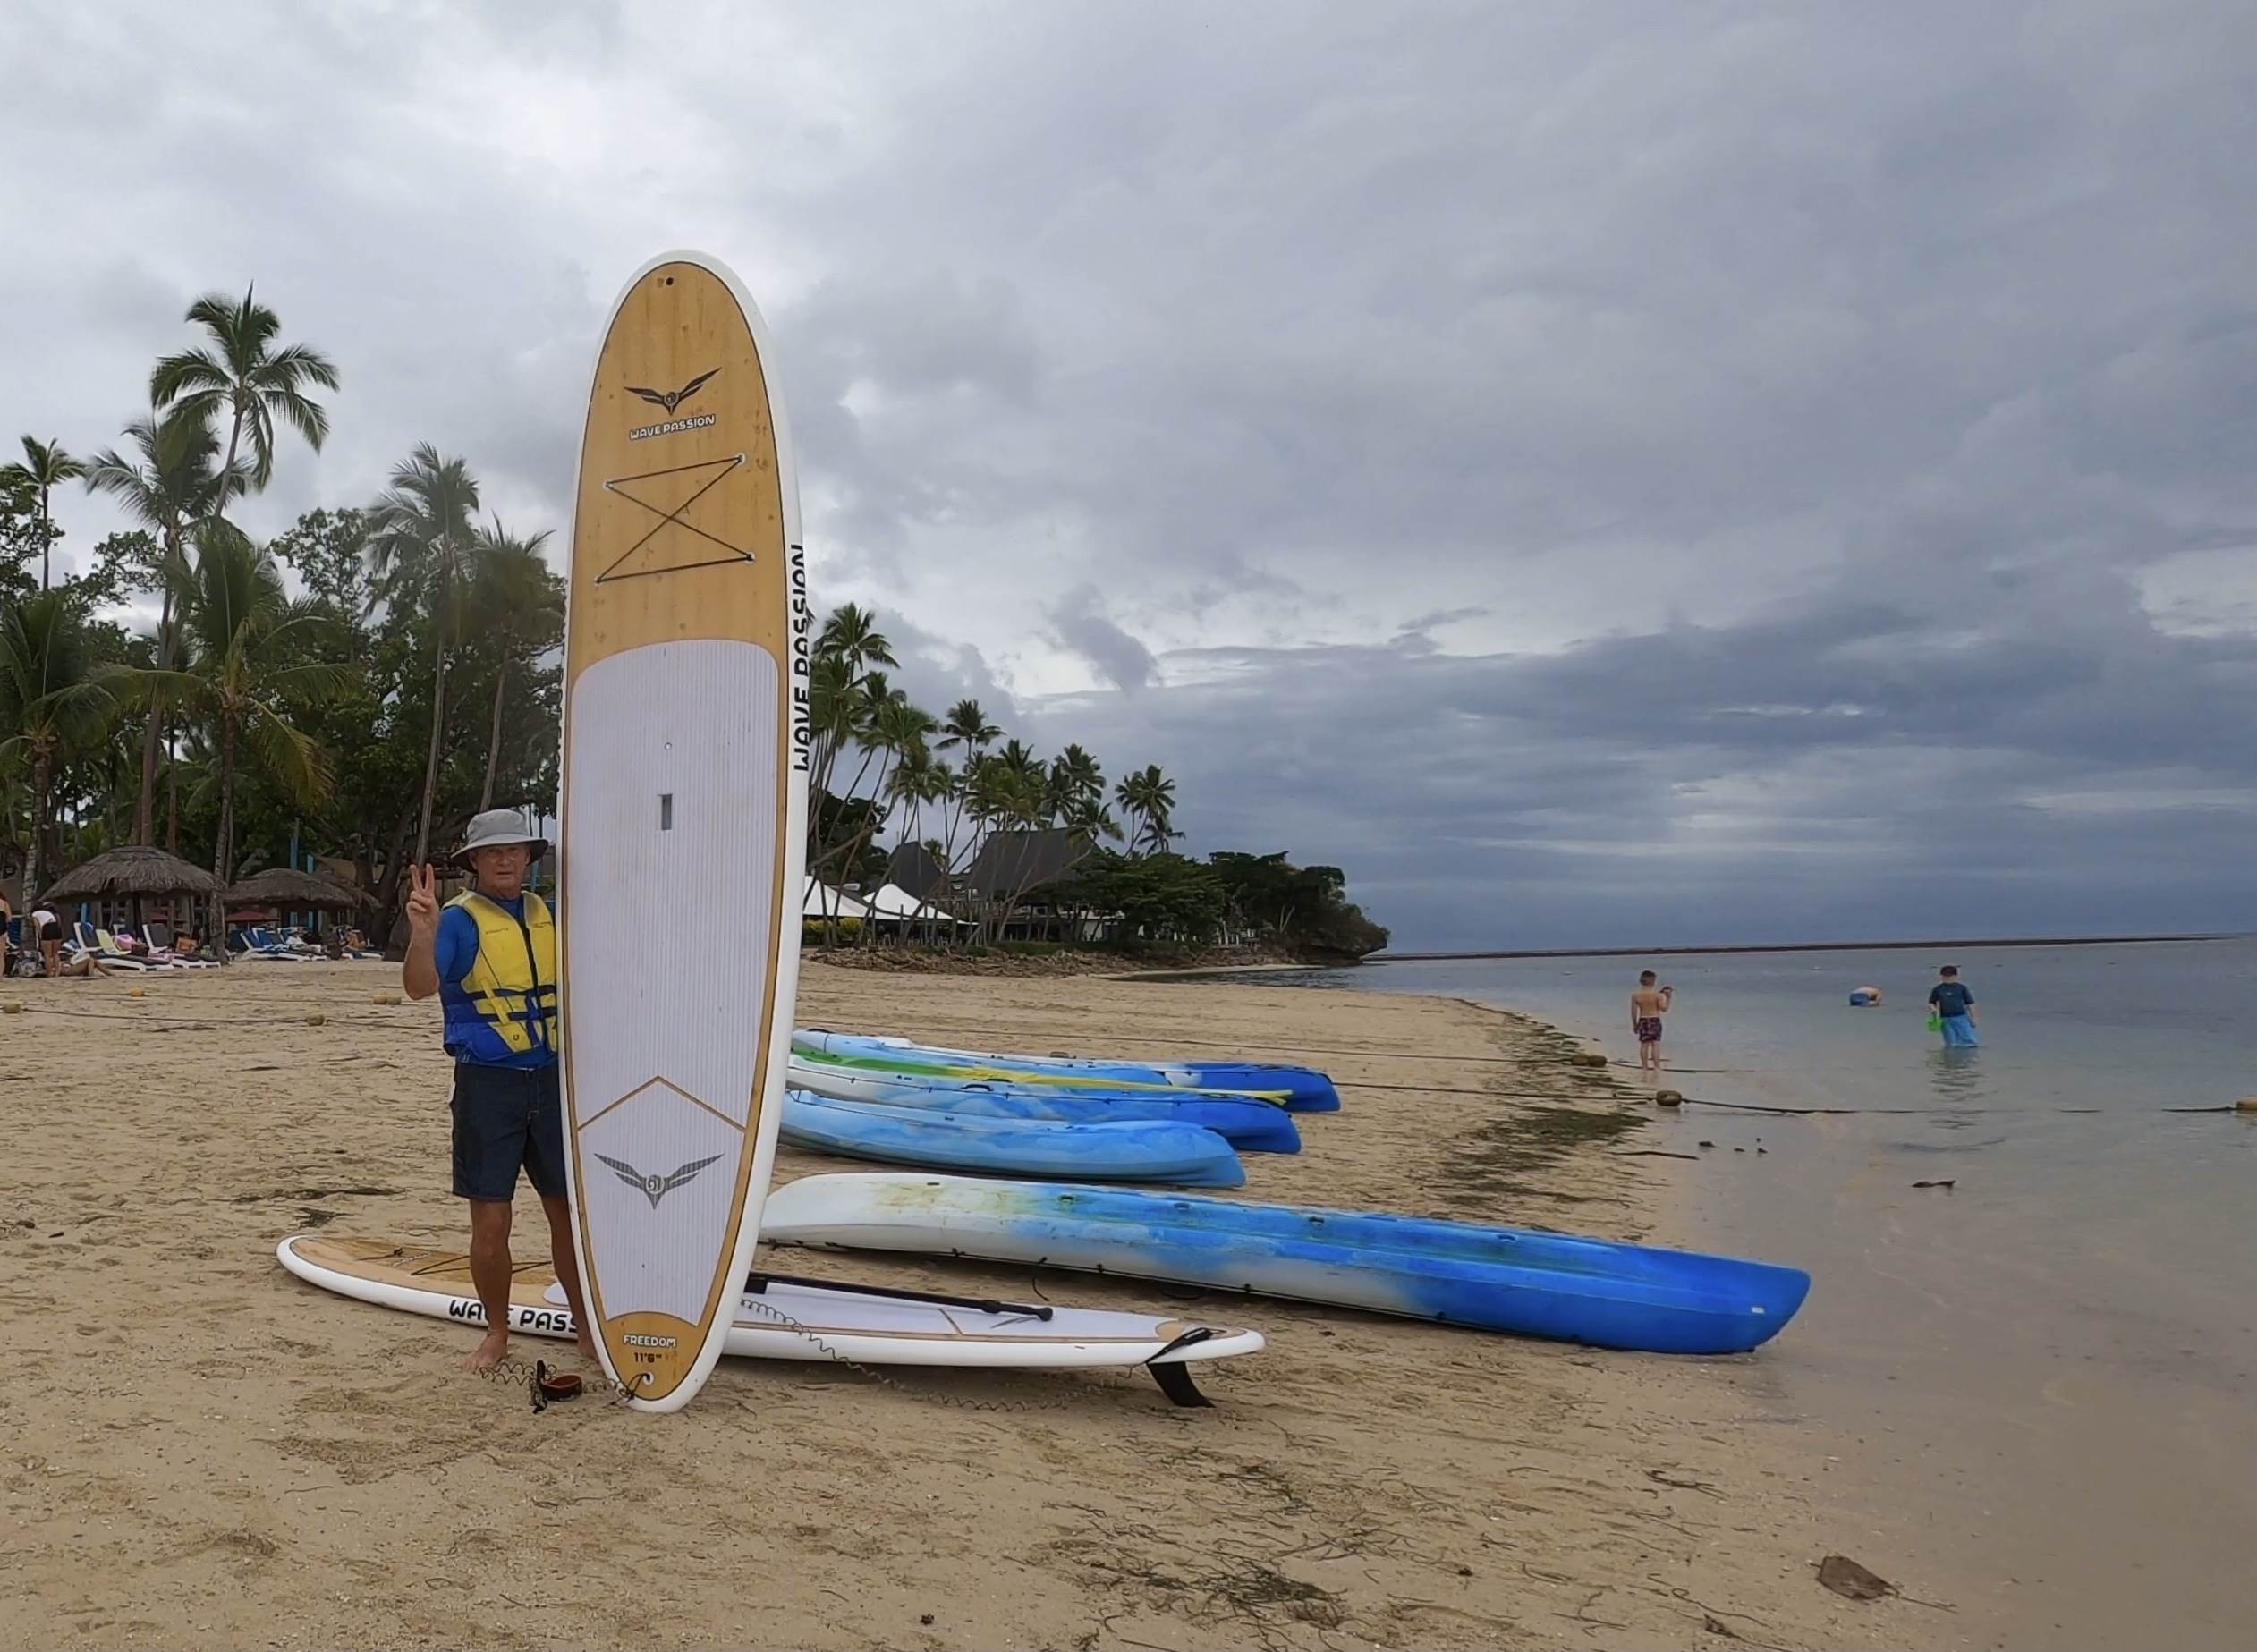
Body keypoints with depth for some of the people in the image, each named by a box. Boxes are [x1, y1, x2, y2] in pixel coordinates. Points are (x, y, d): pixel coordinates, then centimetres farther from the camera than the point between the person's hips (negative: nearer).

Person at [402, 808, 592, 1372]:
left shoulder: (547, 914, 11)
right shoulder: (460, 919, -5)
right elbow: (420, 987, -21)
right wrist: (422, 933, -38)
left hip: (552, 1077, 4)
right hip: (487, 1083, -4)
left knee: (570, 1212, 8)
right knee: (490, 1223, 2)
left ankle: (587, 1328, 21)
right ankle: (497, 1333, 21)